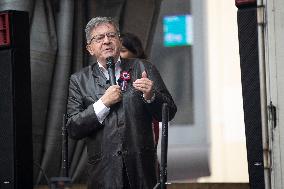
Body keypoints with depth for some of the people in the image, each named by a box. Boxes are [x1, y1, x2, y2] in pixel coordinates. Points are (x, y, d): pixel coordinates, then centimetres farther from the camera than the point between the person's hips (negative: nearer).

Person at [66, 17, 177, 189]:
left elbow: (169, 113, 4)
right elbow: (73, 129, -2)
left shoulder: (143, 69, 7)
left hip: (143, 168, 1)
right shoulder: (79, 81, 6)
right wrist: (103, 103, -11)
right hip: (104, 173, -1)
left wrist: (151, 96, -15)